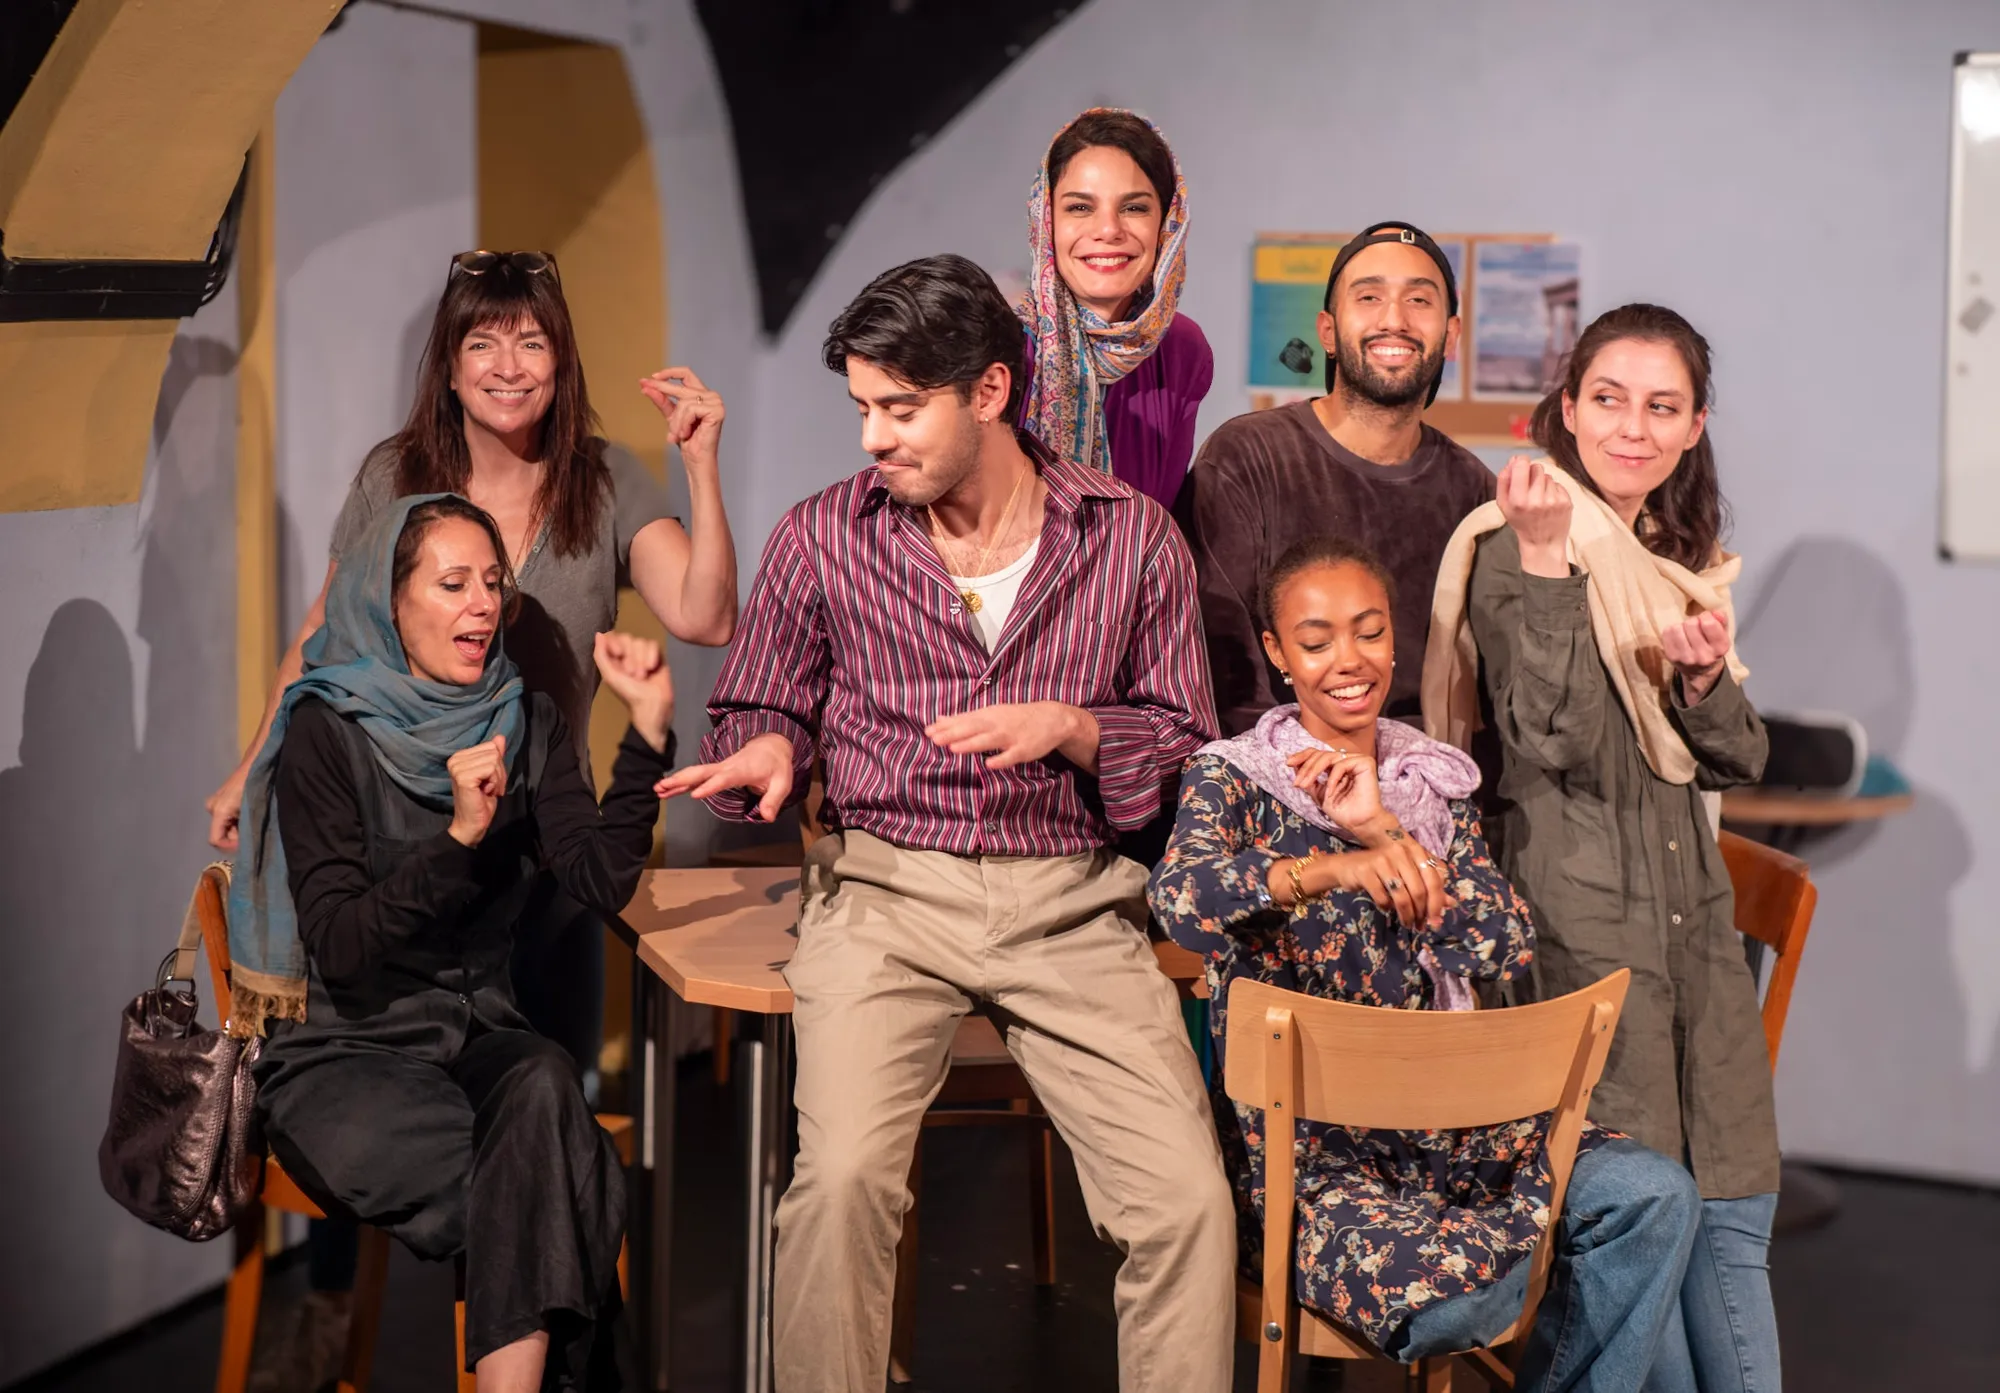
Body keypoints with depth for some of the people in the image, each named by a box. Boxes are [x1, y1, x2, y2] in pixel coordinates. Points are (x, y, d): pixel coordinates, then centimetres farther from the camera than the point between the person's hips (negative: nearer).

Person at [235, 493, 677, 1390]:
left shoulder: (525, 725, 7)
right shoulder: (326, 732, -8)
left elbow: (604, 881, -6)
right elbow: (341, 949, -16)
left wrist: (649, 730, -15)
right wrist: (461, 836, -27)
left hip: (477, 1035, 4)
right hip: (342, 1055, -4)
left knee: (541, 1083, -32)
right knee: (548, 1179, -30)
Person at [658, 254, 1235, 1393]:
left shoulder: (1134, 538, 6)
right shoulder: (824, 538, 6)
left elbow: (1186, 742, 10)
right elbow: (761, 708, 17)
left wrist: (1068, 727, -9)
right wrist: (766, 753, -7)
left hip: (1072, 905, 1)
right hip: (886, 890, 0)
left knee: (1190, 1200, -15)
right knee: (844, 1176, -25)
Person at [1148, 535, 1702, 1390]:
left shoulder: (1435, 782, 13)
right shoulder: (1234, 779, -1)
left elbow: (1509, 948, -1)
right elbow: (1180, 899, -24)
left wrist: (1386, 831, -12)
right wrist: (1334, 869, -41)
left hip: (1446, 1111, 5)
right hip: (1302, 1136, -5)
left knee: (1656, 1196, -17)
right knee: (1441, 1293, -33)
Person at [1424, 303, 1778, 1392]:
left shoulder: (1684, 558, 14)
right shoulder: (1514, 548, -8)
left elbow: (1738, 760, 13)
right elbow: (1558, 743, -20)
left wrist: (1704, 679, -8)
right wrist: (1546, 562, -25)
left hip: (1691, 904, 7)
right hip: (1579, 912, -7)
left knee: (1733, 1212, 10)